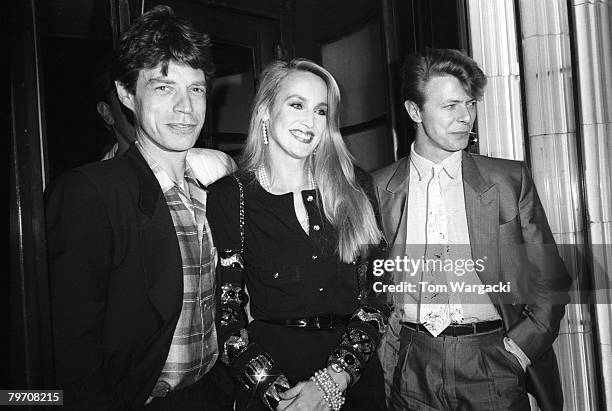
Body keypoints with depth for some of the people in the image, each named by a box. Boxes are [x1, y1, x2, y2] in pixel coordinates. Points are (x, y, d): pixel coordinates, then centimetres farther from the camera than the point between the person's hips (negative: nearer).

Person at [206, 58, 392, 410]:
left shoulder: (356, 188, -1)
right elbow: (226, 311, -7)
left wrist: (333, 379, -13)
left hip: (356, 378, 2)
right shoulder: (230, 196, -6)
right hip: (273, 380, -2)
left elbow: (377, 295, -3)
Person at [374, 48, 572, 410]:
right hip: (412, 371, 1)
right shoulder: (377, 189, 0)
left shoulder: (511, 180, 0)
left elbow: (550, 283, 4)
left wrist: (518, 348, -6)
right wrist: (389, 349, -2)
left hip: (492, 365, 0)